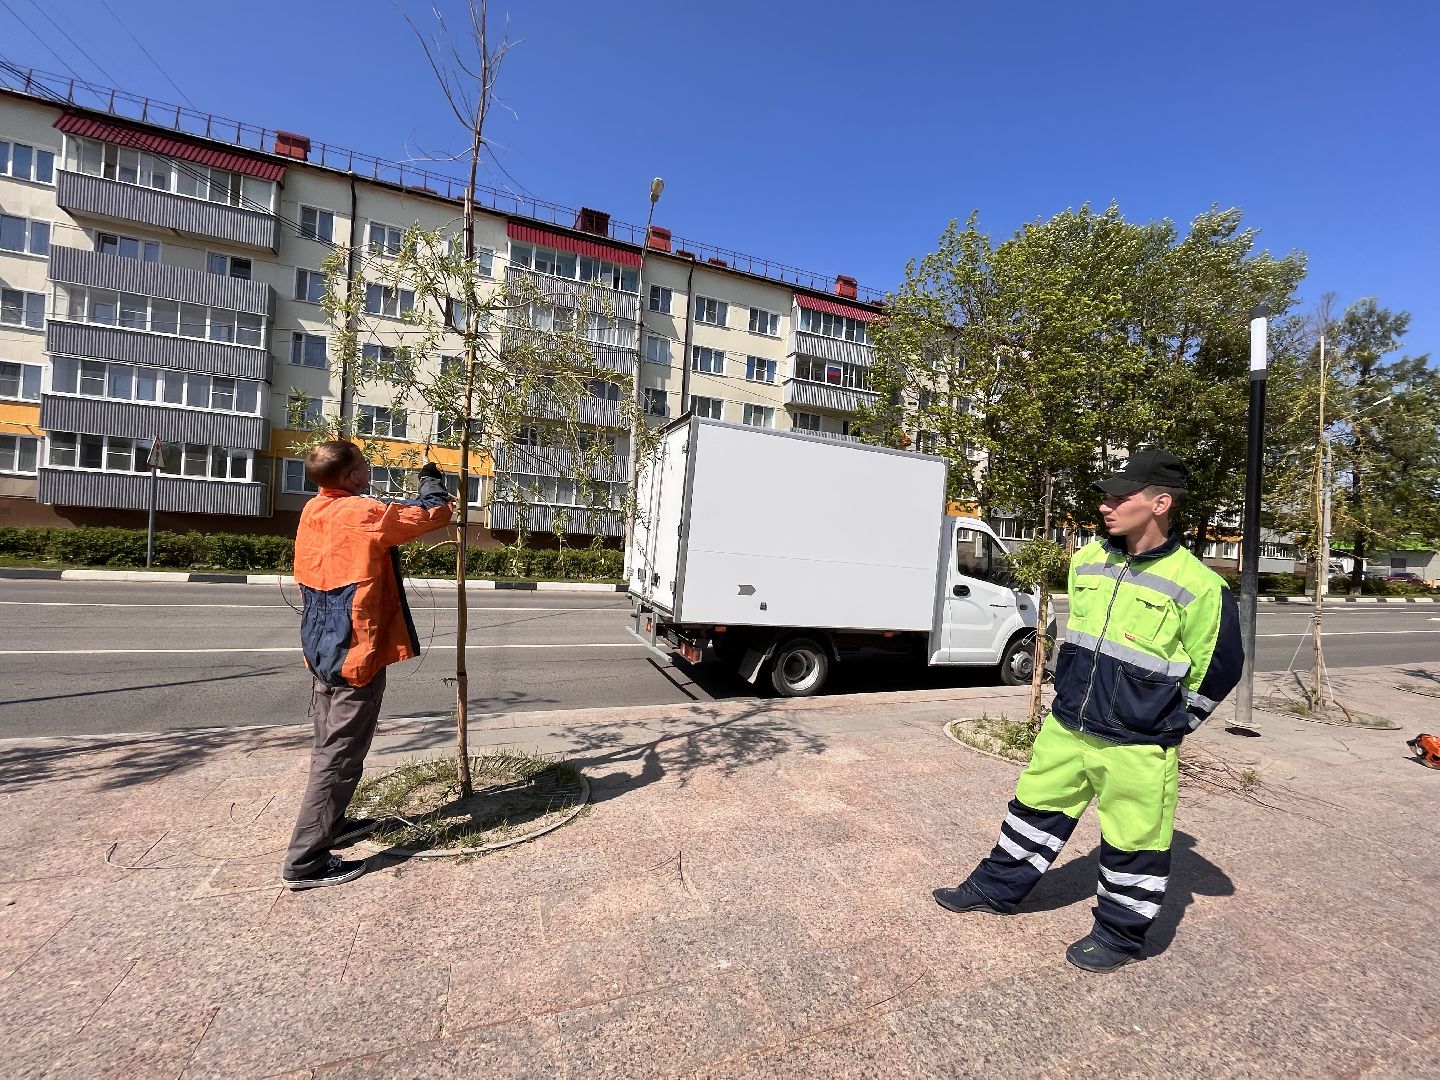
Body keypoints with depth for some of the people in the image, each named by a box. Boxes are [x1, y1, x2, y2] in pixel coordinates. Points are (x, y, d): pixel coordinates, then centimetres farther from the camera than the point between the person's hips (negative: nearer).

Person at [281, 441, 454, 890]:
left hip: (321, 648, 9)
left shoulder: (312, 510, 6)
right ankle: (304, 861, 7)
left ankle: (330, 824, 36)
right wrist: (432, 479, 8)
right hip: (356, 651, -9)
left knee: (329, 746, 21)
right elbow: (435, 513, -11)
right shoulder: (364, 513, -19)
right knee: (341, 756, -1)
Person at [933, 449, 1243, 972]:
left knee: (1132, 839, 11)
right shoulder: (1087, 561, 2)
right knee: (1037, 806, 18)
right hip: (1065, 727, 6)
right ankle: (996, 888, 36)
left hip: (1136, 745, -5)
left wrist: (1171, 726, 1)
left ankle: (1120, 932, 35)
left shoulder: (1195, 586, -15)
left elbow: (1220, 667, -4)